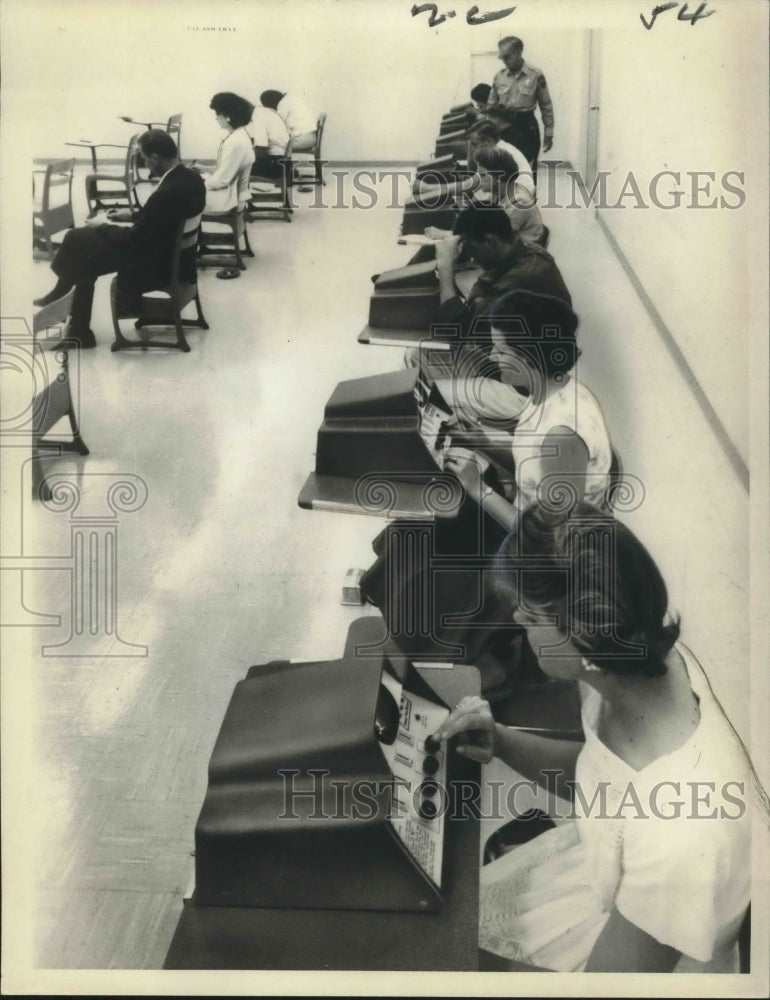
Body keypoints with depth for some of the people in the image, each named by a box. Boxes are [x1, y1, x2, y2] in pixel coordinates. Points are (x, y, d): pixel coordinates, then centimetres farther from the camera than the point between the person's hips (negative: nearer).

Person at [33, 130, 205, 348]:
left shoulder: (167, 193, -32)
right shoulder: (193, 178, -4)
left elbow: (134, 238, -21)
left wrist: (101, 227, -4)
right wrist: (133, 215, 15)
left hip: (153, 265, -9)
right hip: (173, 255, 9)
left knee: (77, 238, 3)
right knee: (84, 262, 19)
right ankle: (78, 331, 26)